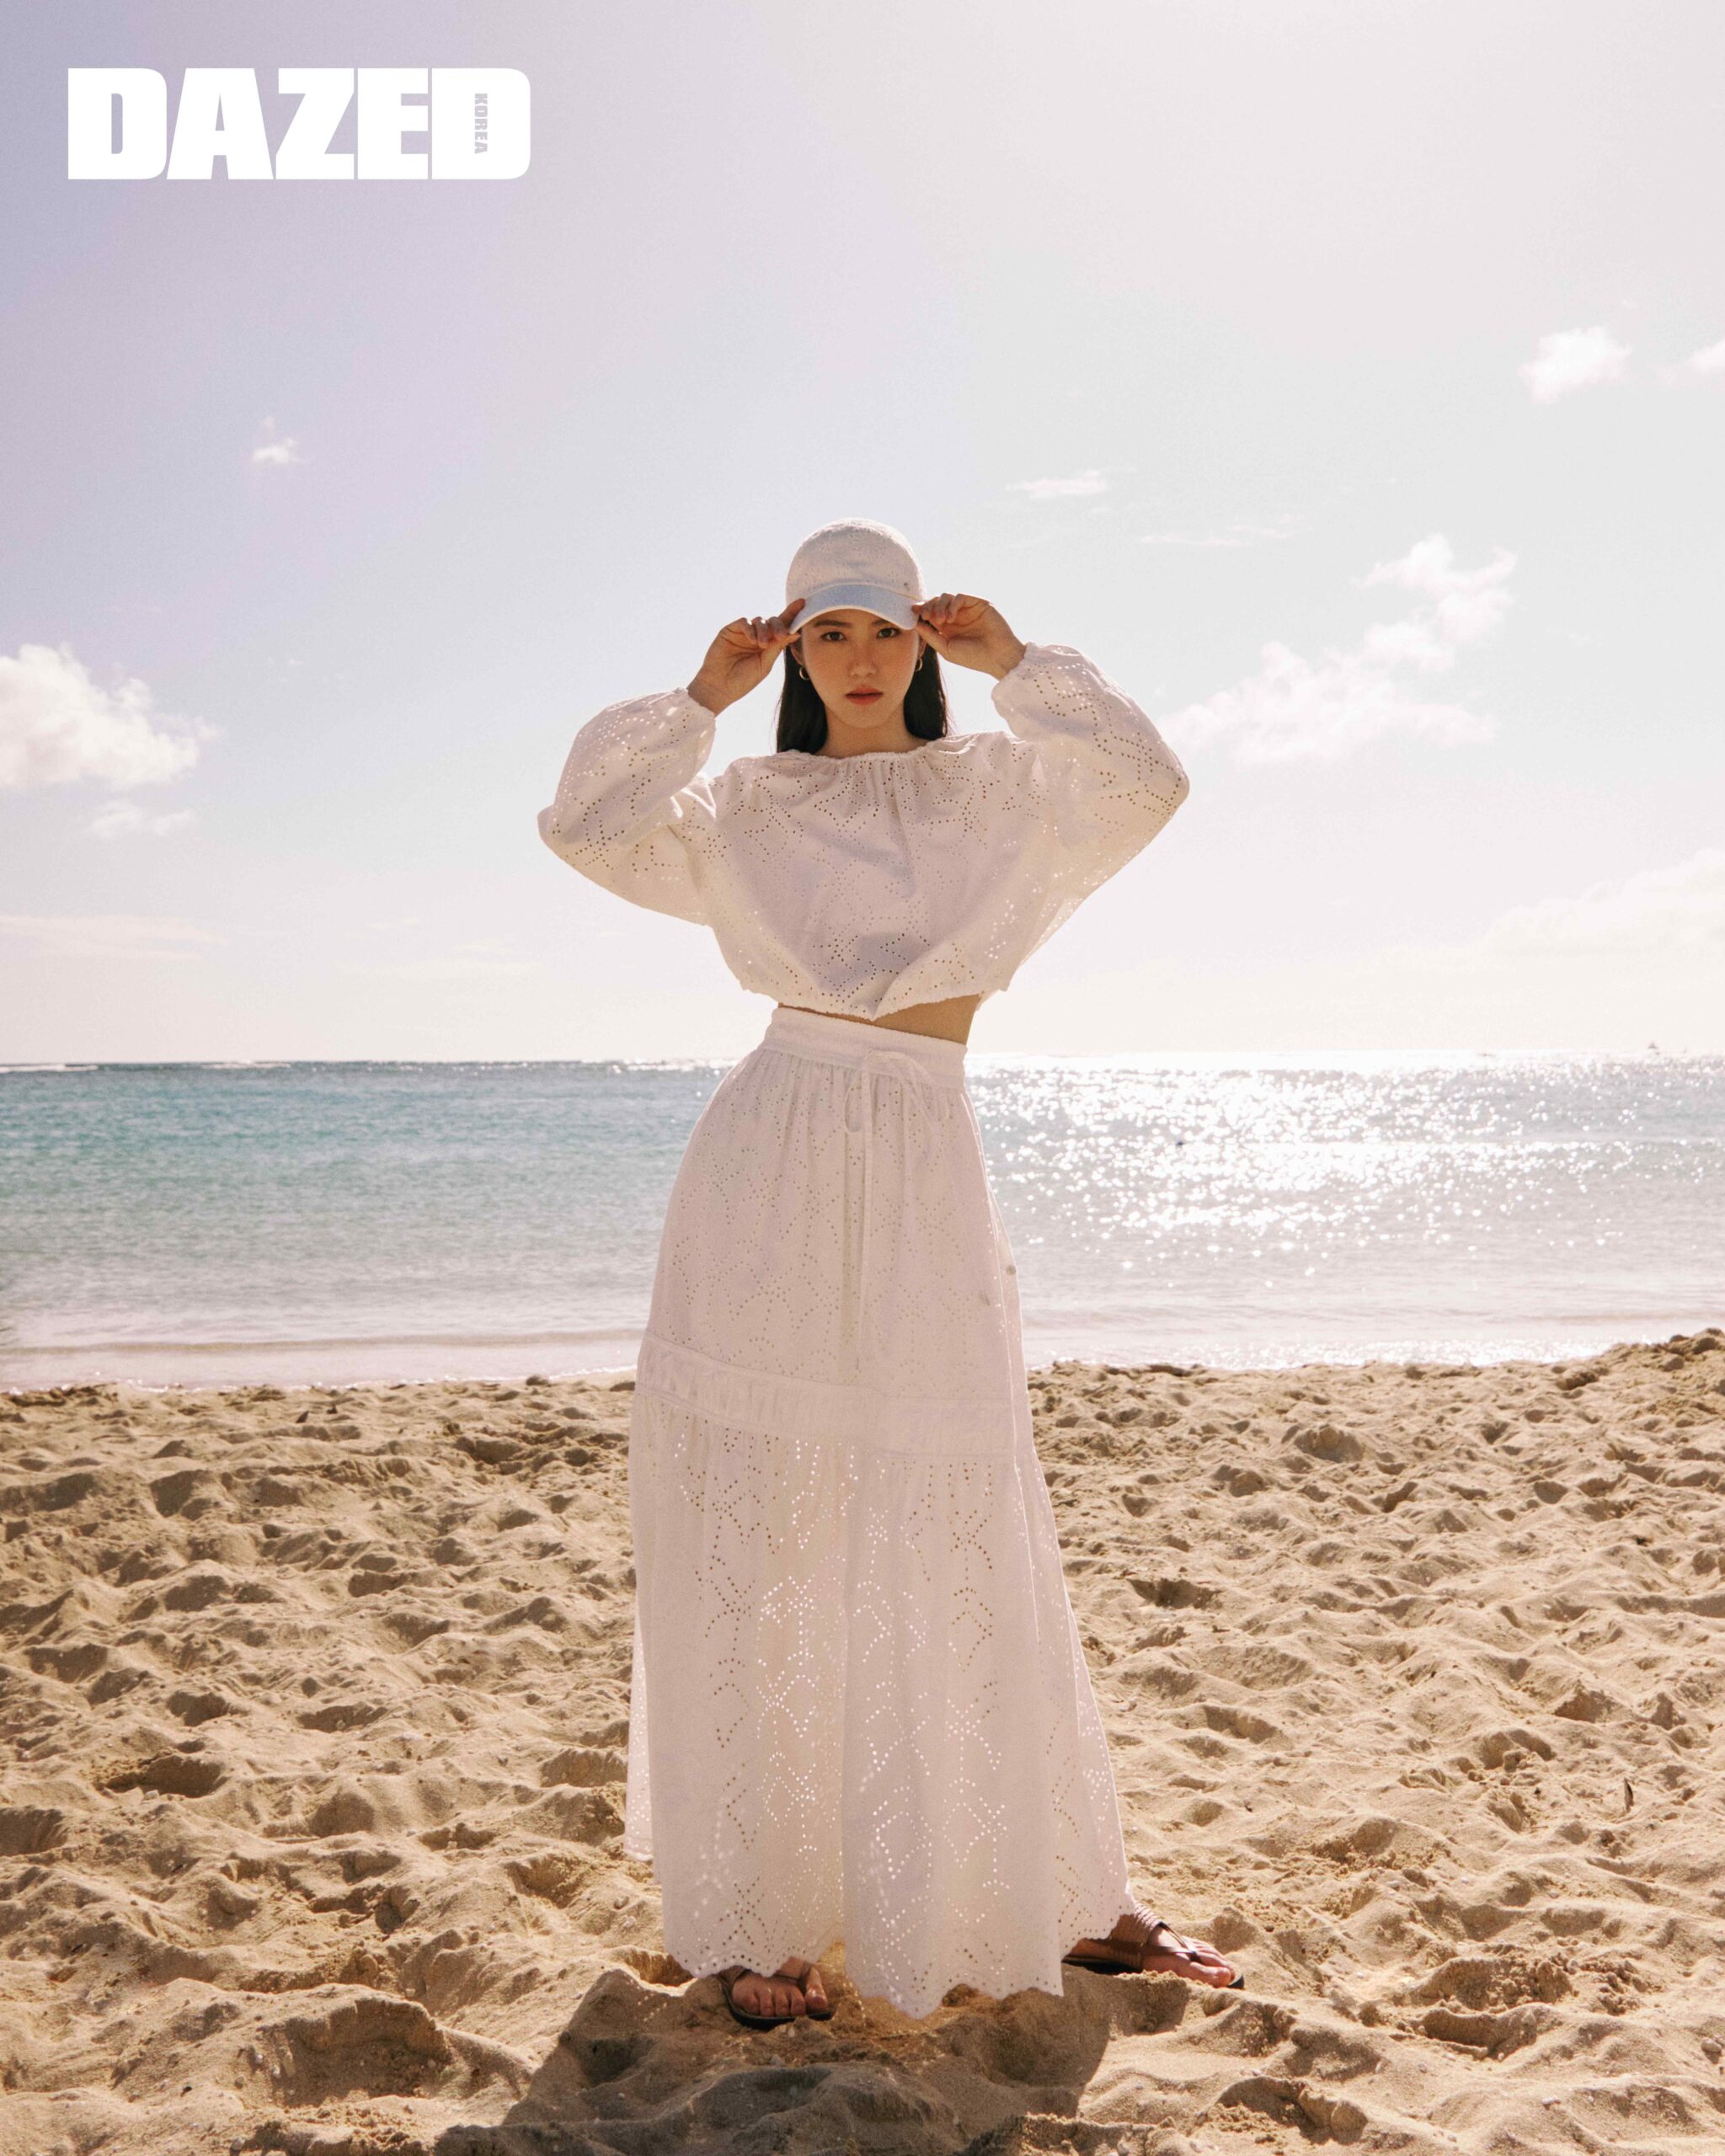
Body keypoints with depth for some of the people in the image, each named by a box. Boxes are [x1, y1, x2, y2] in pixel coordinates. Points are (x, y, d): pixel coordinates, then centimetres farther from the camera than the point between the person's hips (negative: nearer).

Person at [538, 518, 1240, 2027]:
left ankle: (1064, 1900, 20)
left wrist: (1017, 662, 2)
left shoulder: (996, 790, 13)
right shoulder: (749, 806, 12)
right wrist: (702, 694, 3)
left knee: (963, 1542, 4)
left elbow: (1144, 786, -4)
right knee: (753, 1539, -1)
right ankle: (755, 1918, 11)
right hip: (770, 1167, 0)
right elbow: (590, 827, -1)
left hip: (926, 1178, 0)